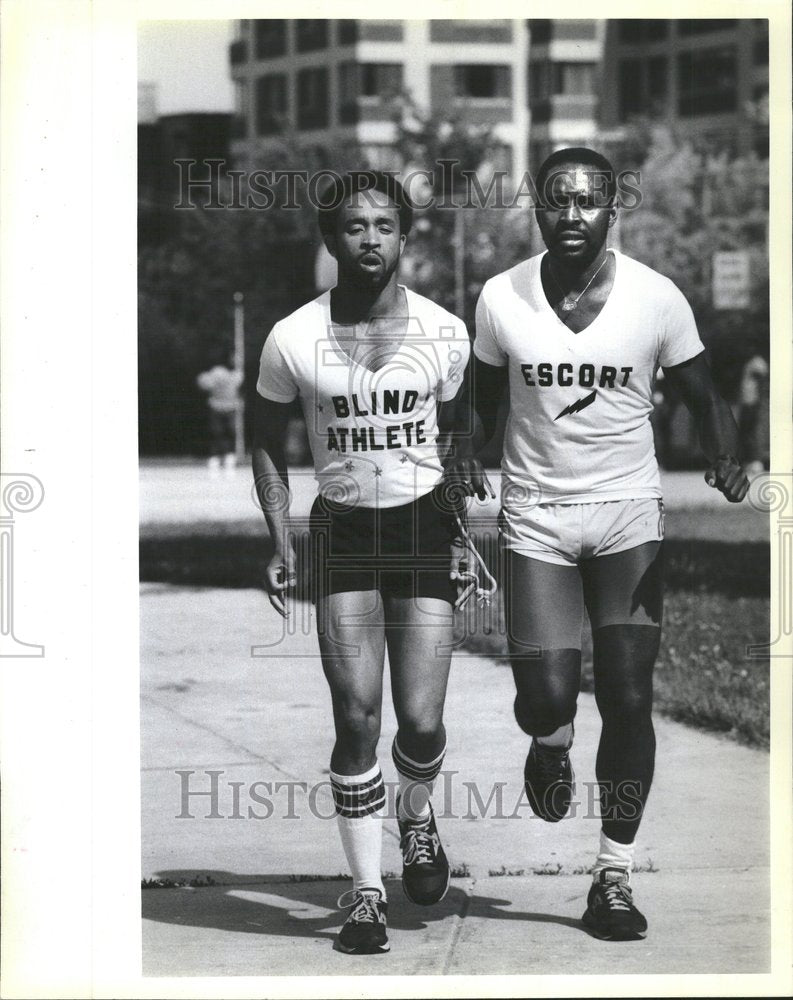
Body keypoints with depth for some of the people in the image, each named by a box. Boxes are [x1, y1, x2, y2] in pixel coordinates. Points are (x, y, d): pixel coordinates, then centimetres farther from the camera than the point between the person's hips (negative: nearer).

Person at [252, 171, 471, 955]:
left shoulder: (444, 334, -4)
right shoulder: (293, 340, -6)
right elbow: (268, 441, 8)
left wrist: (470, 531, 4)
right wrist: (280, 542, 1)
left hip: (425, 525, 1)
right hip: (342, 530, 0)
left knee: (421, 719, -5)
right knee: (357, 719, -8)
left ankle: (417, 816, 30)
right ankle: (365, 892, 5)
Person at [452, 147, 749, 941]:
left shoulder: (655, 298, -6)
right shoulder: (502, 299, -3)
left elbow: (703, 399, 4)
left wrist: (724, 461, -16)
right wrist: (470, 459, -7)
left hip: (629, 515, 0)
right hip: (537, 518, 0)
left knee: (628, 699, -6)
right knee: (547, 697, -10)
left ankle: (614, 876, 7)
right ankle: (551, 743, 30)